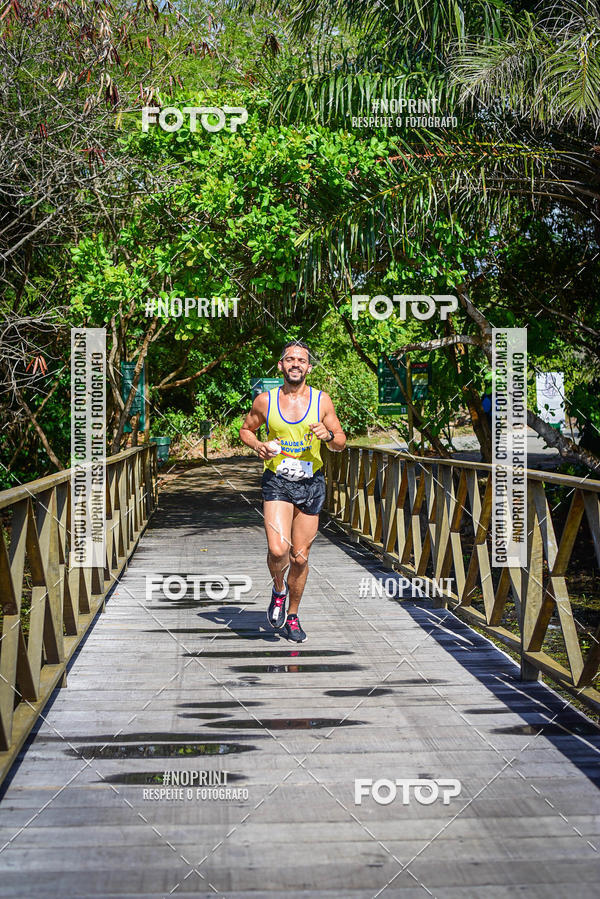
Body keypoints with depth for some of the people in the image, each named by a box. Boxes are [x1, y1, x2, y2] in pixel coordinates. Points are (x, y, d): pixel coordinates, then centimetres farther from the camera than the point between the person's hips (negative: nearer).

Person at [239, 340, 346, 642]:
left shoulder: (321, 400, 0)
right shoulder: (265, 401, -1)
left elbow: (341, 443, 6)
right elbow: (245, 430, 15)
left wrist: (328, 435, -16)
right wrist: (258, 446, -6)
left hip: (311, 484, 1)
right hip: (277, 482, -1)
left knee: (300, 557, 7)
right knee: (278, 550, -19)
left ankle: (292, 617, 27)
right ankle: (278, 590, 14)